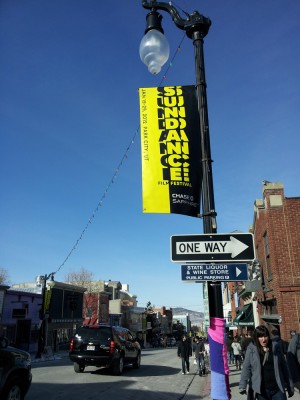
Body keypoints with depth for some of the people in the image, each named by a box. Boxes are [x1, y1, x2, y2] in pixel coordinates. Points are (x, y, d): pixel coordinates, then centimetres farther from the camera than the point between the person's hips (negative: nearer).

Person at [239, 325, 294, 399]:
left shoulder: (275, 346, 1)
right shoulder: (251, 349, -4)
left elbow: (284, 366, 6)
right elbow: (246, 368, -6)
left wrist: (290, 386, 9)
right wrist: (242, 386, -13)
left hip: (278, 389, 1)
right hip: (262, 390, -1)